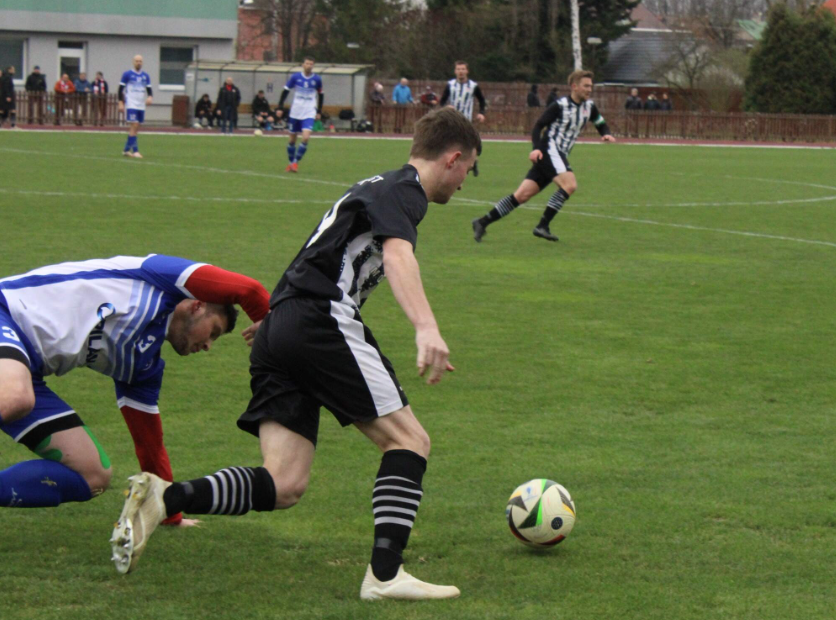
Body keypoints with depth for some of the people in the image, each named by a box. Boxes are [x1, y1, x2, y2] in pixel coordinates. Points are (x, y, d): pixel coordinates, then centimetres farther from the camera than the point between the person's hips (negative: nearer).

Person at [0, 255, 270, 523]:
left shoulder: (144, 364, 20)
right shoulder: (164, 274, 2)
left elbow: (150, 445, 28)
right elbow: (249, 290, -5)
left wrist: (171, 516, 31)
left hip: (26, 368, 9)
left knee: (94, 477, 0)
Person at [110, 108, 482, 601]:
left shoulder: (377, 188, 29)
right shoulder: (405, 191, 0)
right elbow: (397, 252, -22)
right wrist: (427, 328, -37)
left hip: (280, 327, 9)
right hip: (323, 321, -9)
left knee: (284, 486, -1)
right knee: (409, 439, -2)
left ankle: (164, 498, -17)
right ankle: (385, 574, -12)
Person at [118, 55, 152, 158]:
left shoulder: (146, 76, 13)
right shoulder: (127, 74, -1)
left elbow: (149, 89, 13)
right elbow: (121, 89, 0)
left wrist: (150, 97, -9)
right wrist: (121, 103, -7)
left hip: (141, 106, 5)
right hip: (131, 104, -5)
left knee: (136, 128, 7)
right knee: (134, 125, -16)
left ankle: (126, 150, 17)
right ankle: (135, 151, -17)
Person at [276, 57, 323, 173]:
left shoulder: (317, 79, 0)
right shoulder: (295, 77, -3)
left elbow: (320, 95, 14)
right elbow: (285, 91, 4)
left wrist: (319, 111, 14)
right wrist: (280, 107, -1)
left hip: (309, 114, -1)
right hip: (295, 113, 1)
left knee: (306, 138, -18)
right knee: (292, 139, 8)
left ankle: (295, 162, -6)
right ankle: (291, 162, 25)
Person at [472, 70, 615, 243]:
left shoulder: (589, 106, 14)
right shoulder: (561, 105, -7)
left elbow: (601, 123, 27)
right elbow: (538, 126, -7)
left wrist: (606, 134, 5)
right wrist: (536, 148, -21)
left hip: (559, 157, 7)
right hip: (548, 150, -7)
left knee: (523, 195, -1)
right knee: (570, 184, -25)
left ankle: (483, 222, 0)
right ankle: (542, 226, -22)